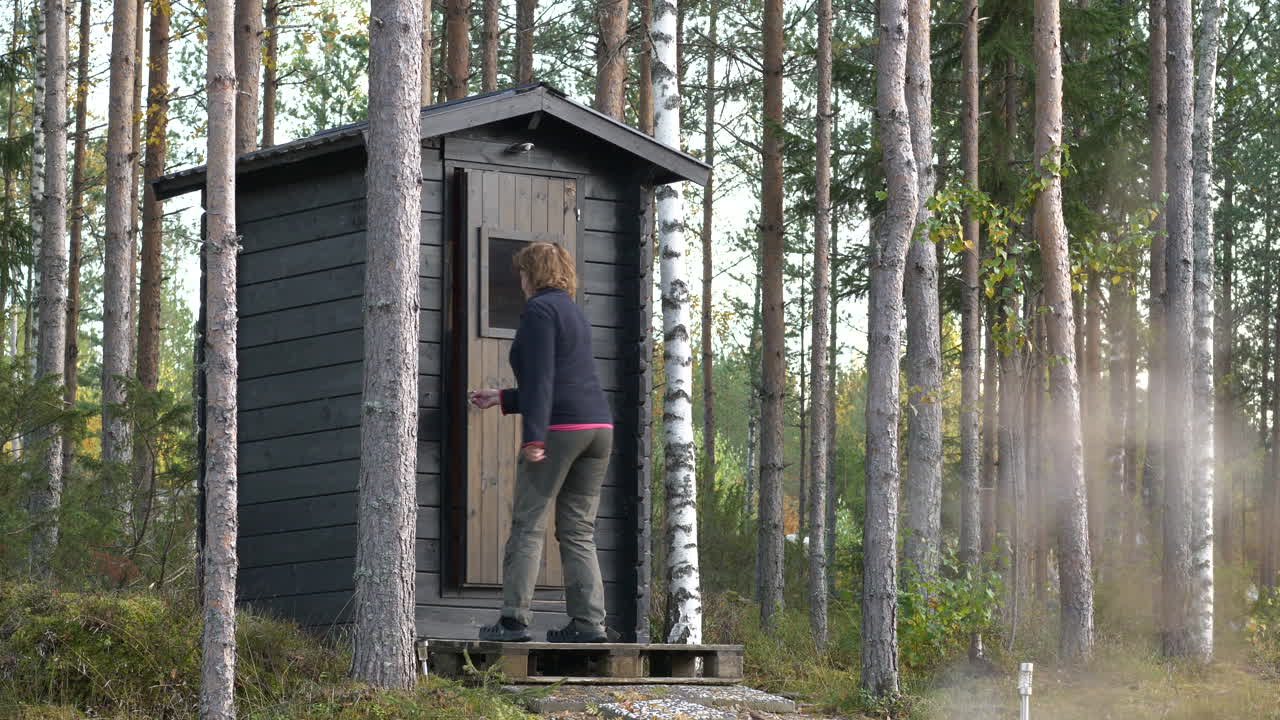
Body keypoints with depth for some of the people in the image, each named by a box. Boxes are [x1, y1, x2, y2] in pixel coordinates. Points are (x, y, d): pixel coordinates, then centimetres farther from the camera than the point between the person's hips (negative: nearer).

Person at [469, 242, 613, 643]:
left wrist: (533, 436, -20)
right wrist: (502, 399, 34)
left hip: (559, 429, -8)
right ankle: (588, 621, 0)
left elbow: (541, 378, -15)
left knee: (528, 524, -4)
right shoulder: (574, 313, 23)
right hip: (598, 425, 8)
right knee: (578, 530, 7)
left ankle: (514, 618, -8)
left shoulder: (539, 310, -4)